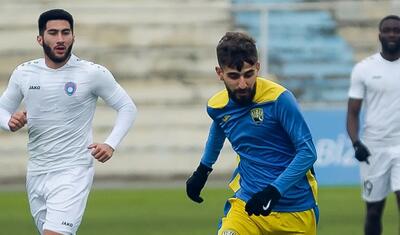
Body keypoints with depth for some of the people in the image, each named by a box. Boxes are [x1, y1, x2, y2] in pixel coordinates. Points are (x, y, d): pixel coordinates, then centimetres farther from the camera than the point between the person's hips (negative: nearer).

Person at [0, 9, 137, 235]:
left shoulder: (94, 74, -7)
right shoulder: (24, 73, 4)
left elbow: (127, 107, 1)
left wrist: (111, 144, -13)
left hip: (72, 173, -5)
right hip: (36, 173, 5)